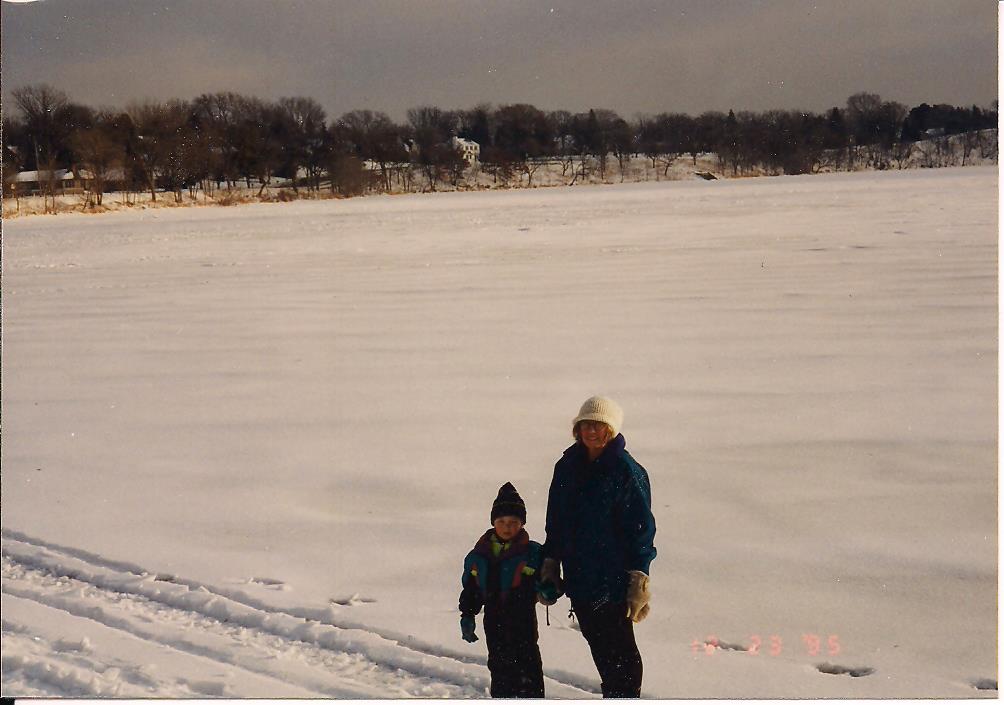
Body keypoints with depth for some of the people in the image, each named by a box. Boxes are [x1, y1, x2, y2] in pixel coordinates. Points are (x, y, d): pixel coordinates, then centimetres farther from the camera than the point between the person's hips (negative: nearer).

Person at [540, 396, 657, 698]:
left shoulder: (627, 472, -10)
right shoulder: (567, 468, 7)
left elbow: (641, 528, -11)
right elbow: (555, 522, 15)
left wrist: (639, 582, -14)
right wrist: (550, 564, 12)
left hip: (614, 582, -6)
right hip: (578, 579, 6)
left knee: (619, 651, 0)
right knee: (600, 650, 14)